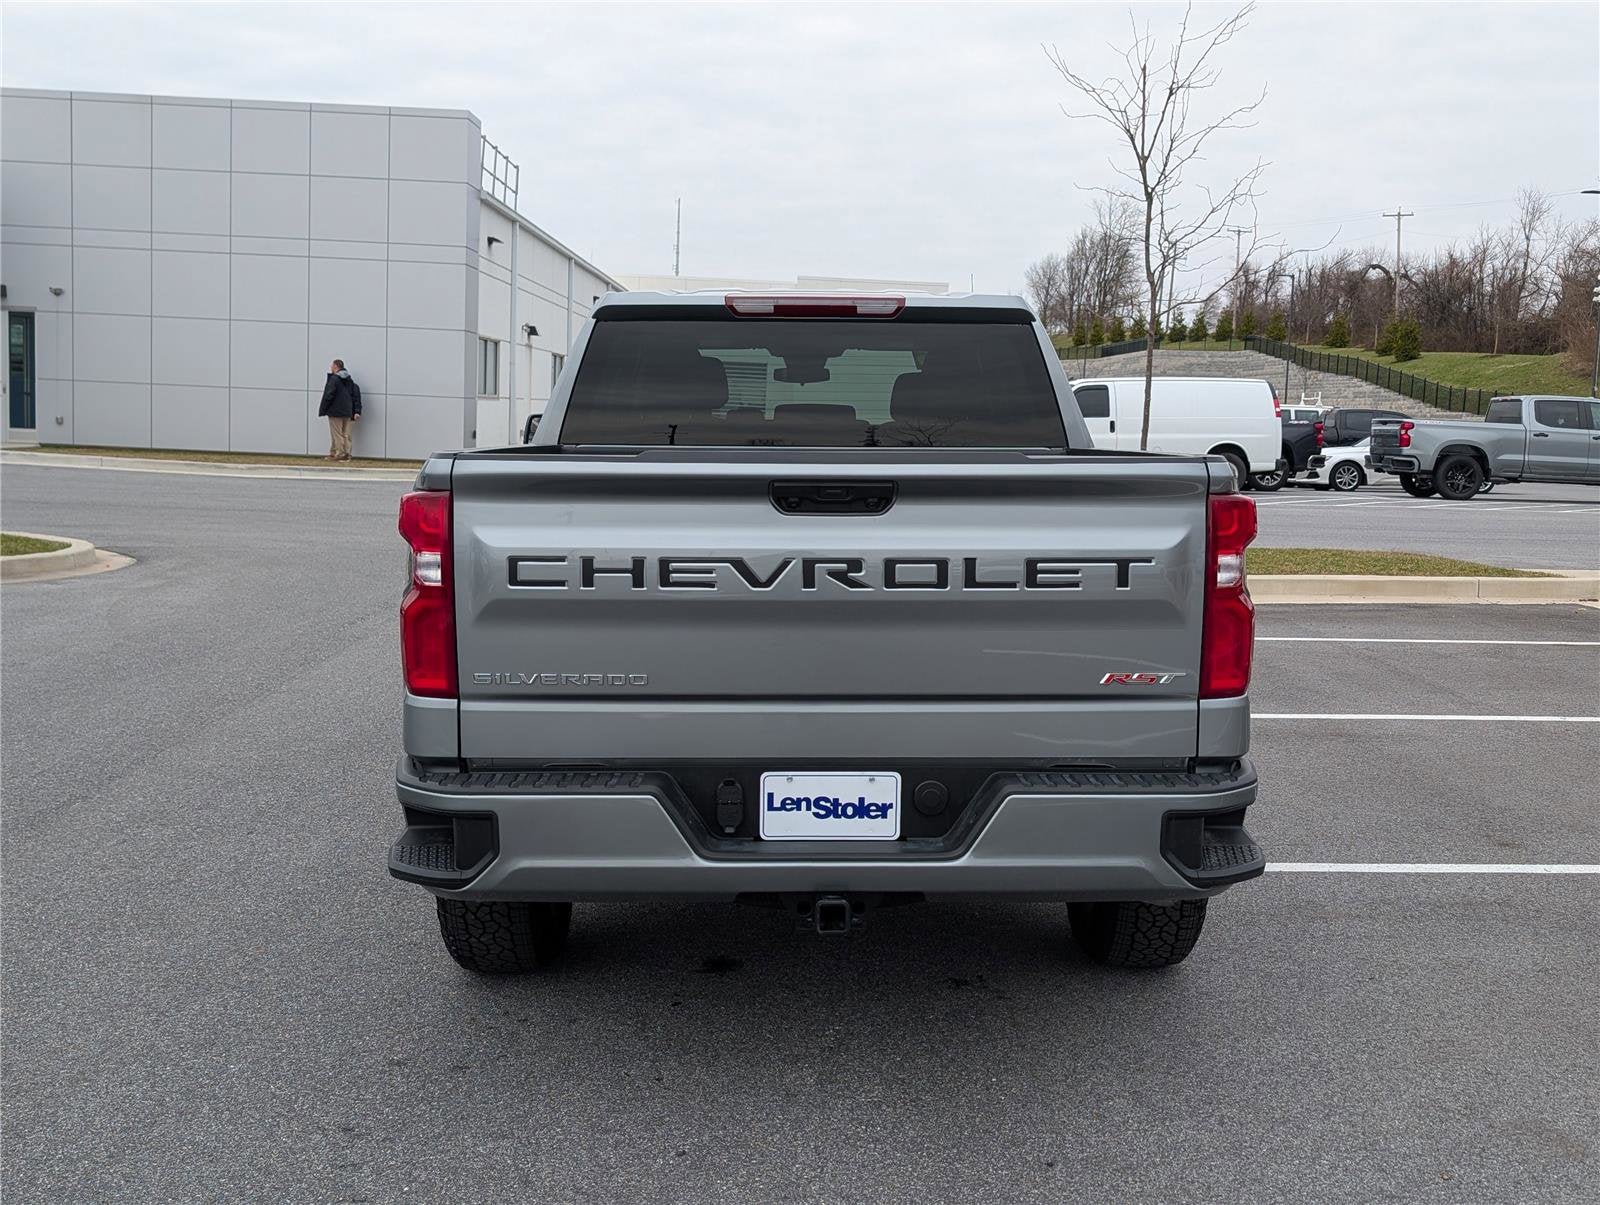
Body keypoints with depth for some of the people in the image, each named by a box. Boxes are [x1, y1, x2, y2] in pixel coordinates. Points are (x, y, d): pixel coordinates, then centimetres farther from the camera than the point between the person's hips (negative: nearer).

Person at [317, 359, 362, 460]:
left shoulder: (334, 379, -11)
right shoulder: (350, 380, 11)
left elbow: (328, 396, -16)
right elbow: (356, 394, 9)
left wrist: (322, 410, -9)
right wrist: (357, 411, 7)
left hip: (335, 411, -7)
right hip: (347, 412, 7)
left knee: (337, 434, -1)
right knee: (345, 434, 10)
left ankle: (340, 454, -2)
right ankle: (346, 454, 10)